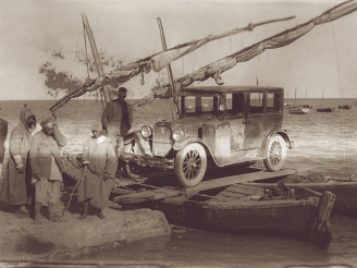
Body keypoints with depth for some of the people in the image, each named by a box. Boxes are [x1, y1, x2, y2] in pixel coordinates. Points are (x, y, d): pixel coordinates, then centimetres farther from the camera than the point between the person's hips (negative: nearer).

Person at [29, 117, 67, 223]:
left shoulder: (56, 136, 11)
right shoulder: (37, 136, -2)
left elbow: (63, 142, -9)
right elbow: (33, 155, -6)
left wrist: (55, 130, -9)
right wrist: (35, 170, -14)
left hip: (55, 170, 5)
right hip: (42, 171, -4)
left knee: (54, 194, 7)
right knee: (41, 193, -7)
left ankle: (53, 215, 15)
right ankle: (37, 215, 3)